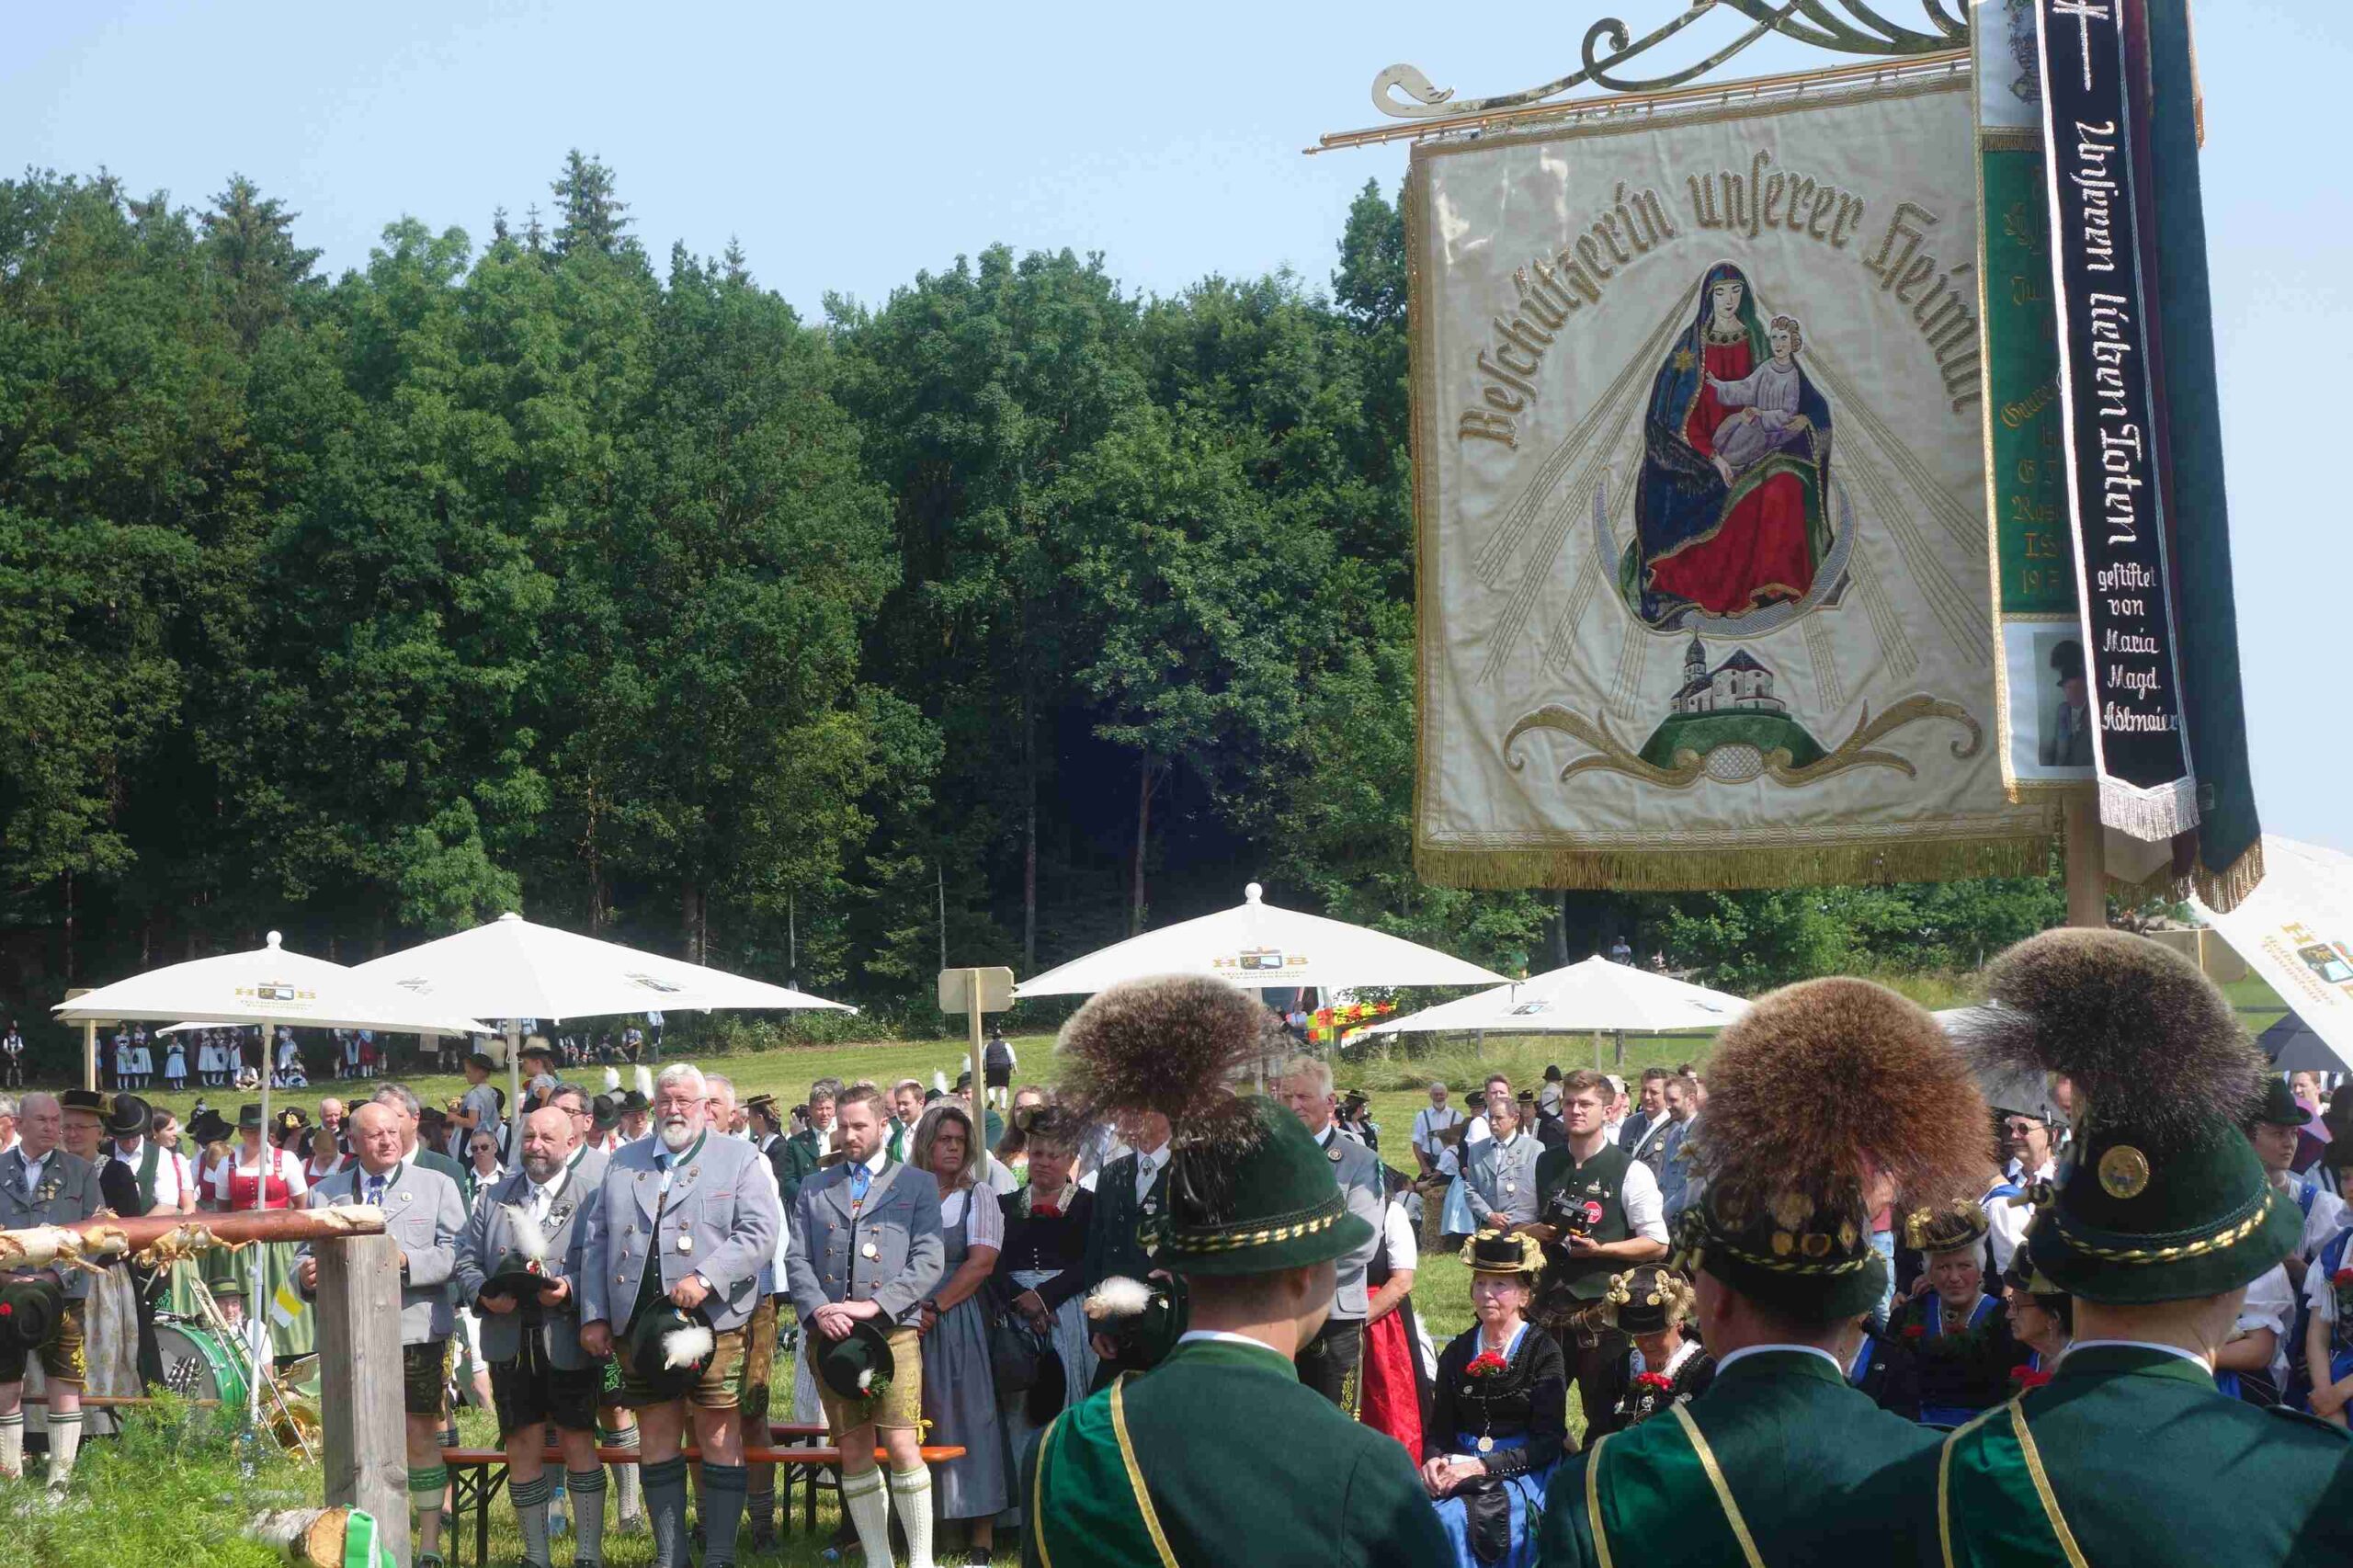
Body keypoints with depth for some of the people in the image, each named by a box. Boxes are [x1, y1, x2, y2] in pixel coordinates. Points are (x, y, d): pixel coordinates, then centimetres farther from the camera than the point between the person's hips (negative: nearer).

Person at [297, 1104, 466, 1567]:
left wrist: (405, 1261, -17)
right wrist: (305, 1273, -10)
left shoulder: (435, 1186, 8)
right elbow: (308, 1255, 13)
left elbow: (454, 1252, -2)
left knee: (421, 1437, -1)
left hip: (415, 1333, -2)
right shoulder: (326, 1194, 15)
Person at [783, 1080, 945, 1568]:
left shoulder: (917, 1185, 8)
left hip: (892, 1331, -3)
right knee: (854, 1451, 4)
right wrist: (818, 1309, -11)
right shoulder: (813, 1189, 17)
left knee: (902, 1445, -11)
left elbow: (929, 1262, -2)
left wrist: (874, 1305, -13)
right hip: (828, 1335, 3)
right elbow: (797, 1260, 8)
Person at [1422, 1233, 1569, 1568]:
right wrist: (1433, 1460, -11)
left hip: (1525, 1473, -4)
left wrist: (1483, 1466, -18)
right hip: (1461, 1463, 4)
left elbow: (1548, 1440, -8)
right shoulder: (1457, 1352, 12)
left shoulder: (1543, 1352, -1)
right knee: (1441, 1517, -29)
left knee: (1455, 1519, -31)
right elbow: (1439, 1428, 13)